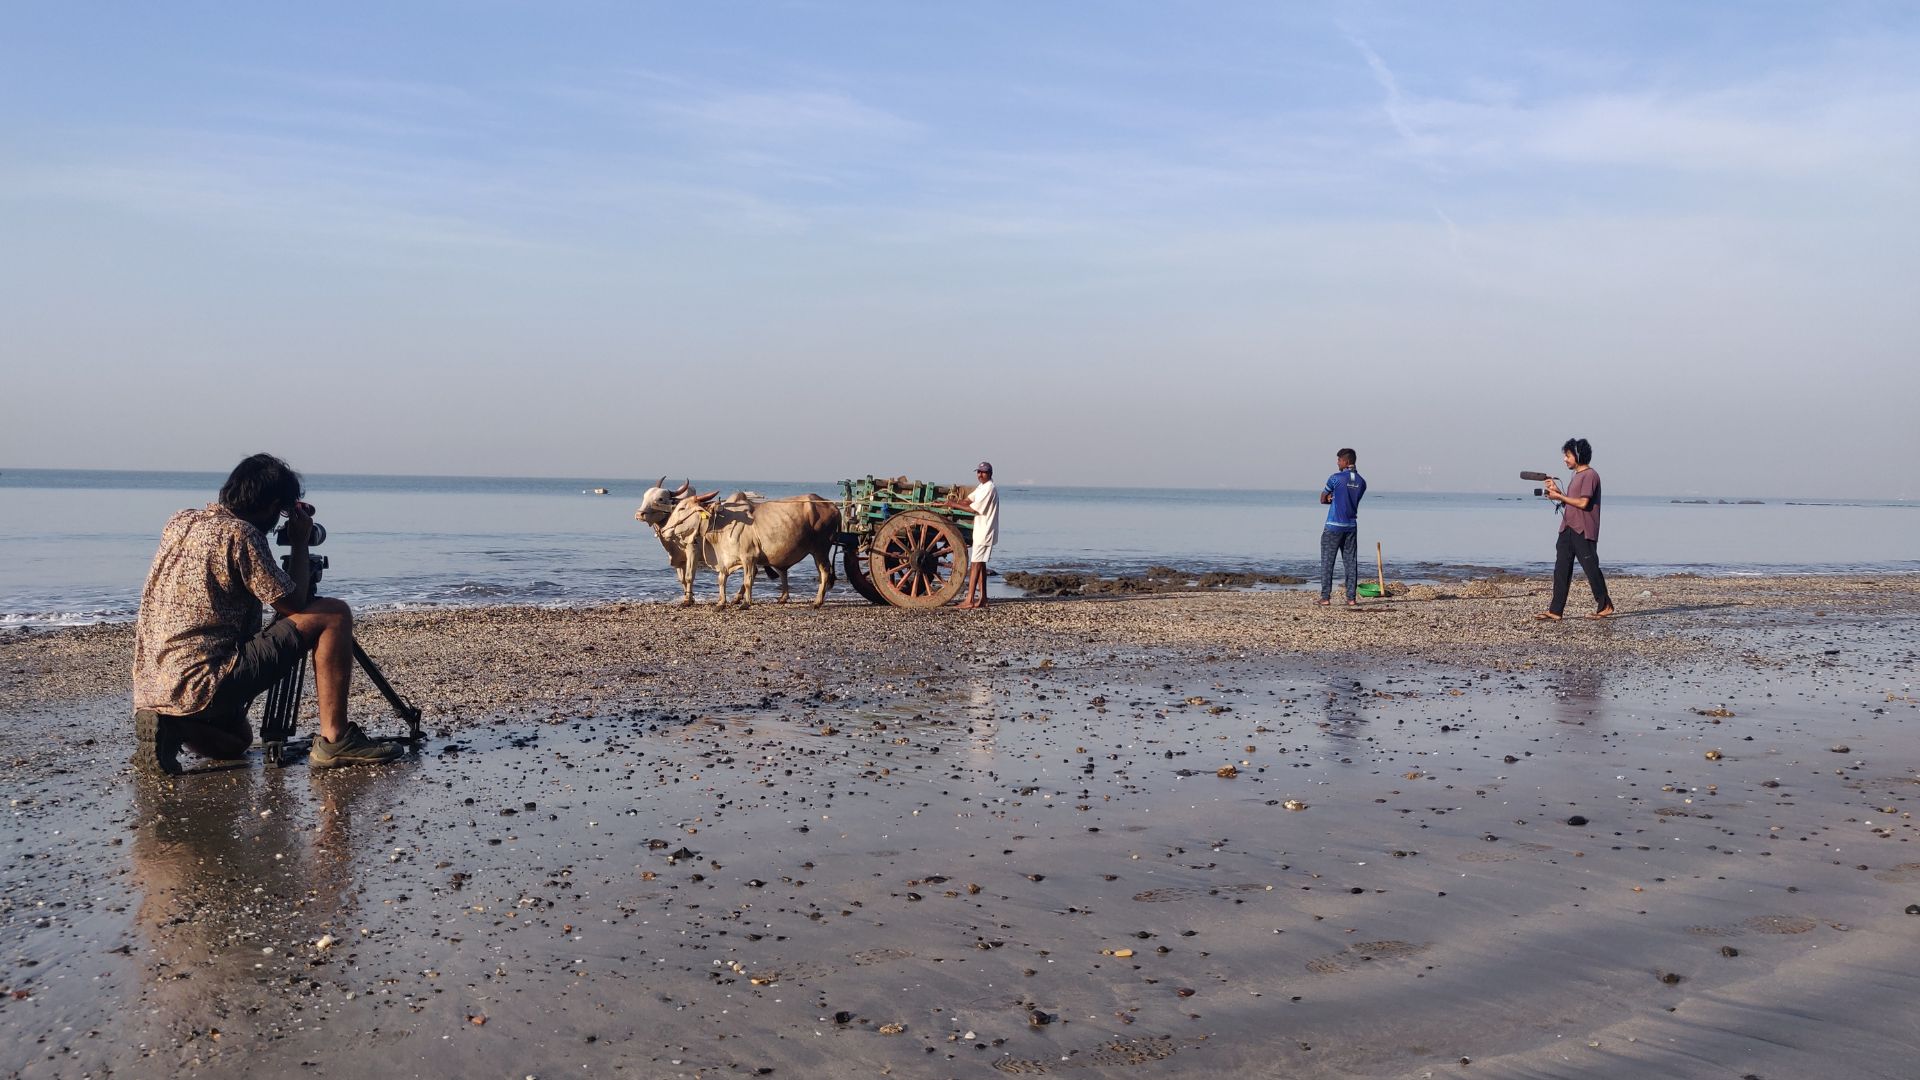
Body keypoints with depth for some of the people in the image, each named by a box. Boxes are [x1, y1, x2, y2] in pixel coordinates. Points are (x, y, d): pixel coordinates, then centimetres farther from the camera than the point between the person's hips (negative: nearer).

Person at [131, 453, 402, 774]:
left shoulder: (180, 522, 12)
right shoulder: (241, 535, -13)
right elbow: (294, 605, -6)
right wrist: (300, 544, 7)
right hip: (202, 685, -9)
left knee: (238, 742, 37)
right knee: (335, 615, -6)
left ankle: (168, 726, 6)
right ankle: (335, 739, -7)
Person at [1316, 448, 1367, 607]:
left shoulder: (1336, 478, -11)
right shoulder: (1361, 482, 5)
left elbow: (1323, 500, 0)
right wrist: (1335, 499, 5)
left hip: (1334, 526, -5)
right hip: (1351, 526, 5)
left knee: (1327, 562, 1)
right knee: (1351, 562, 7)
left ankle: (1325, 597, -1)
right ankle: (1351, 598, 4)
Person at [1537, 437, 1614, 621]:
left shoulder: (1590, 475, -10)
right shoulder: (1577, 475, 19)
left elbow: (1583, 503, -18)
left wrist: (1559, 497, -12)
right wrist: (1557, 491, 7)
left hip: (1584, 531, -9)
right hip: (1568, 529, 9)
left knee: (1591, 568, 0)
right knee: (1561, 570, 2)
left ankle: (1605, 605, 15)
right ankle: (1555, 611, -1)